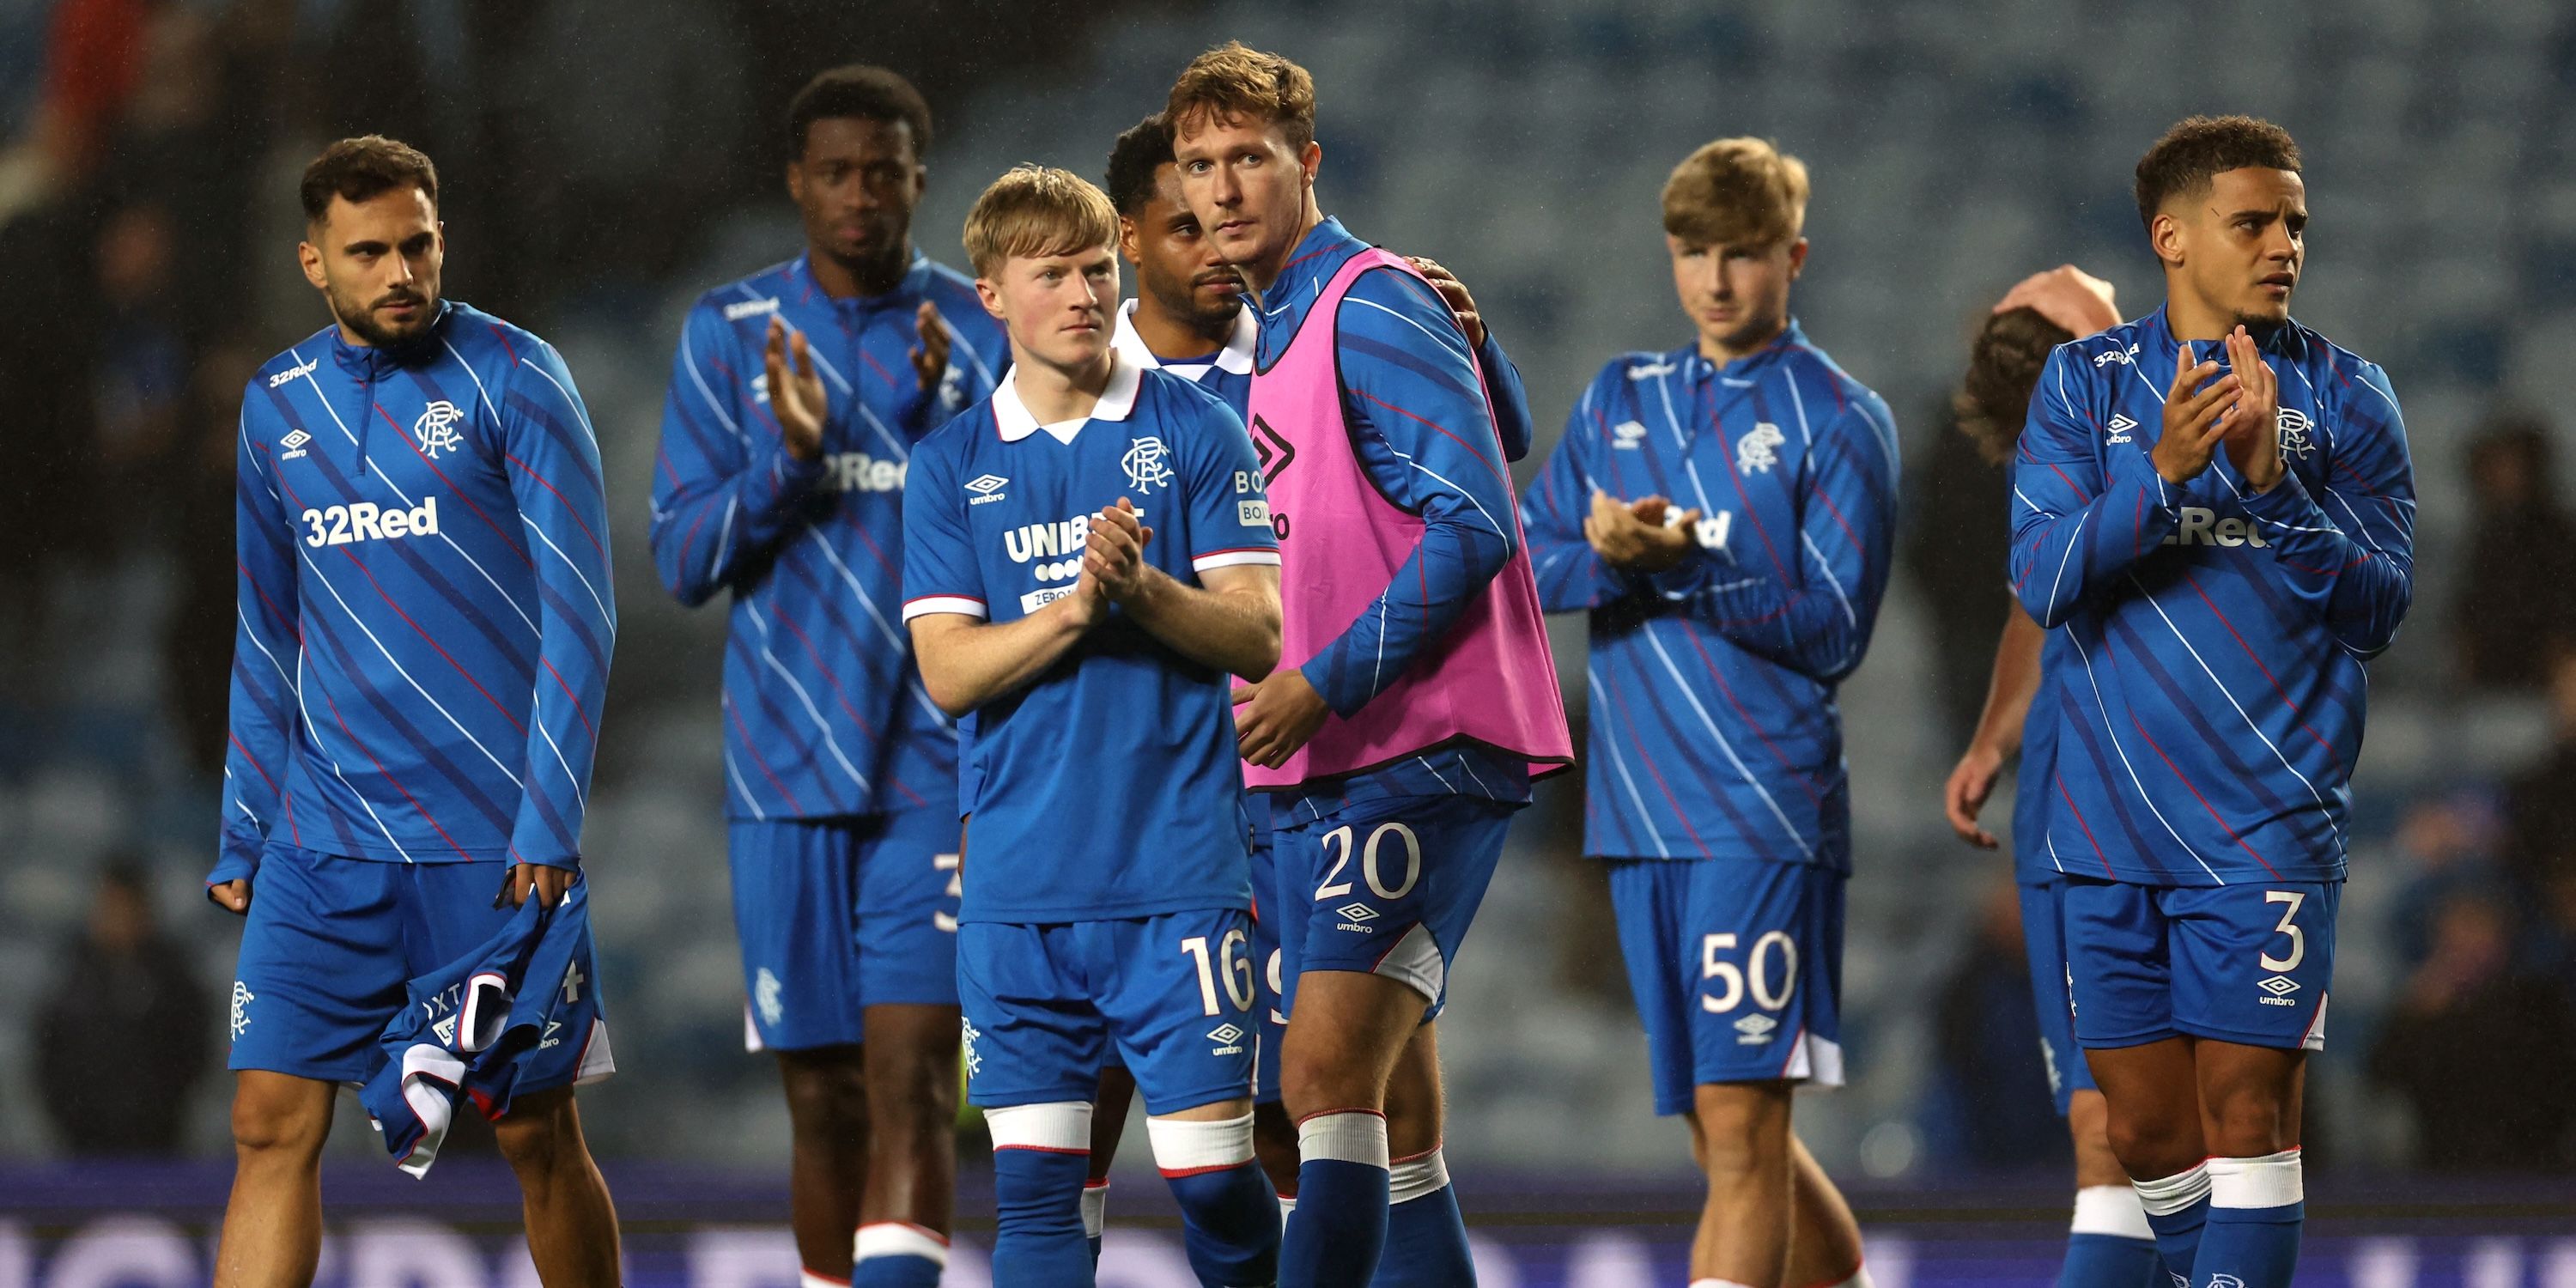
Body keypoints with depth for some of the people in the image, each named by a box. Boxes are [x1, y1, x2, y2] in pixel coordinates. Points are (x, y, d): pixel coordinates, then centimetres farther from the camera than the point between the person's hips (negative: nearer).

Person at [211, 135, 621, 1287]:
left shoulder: (512, 379, -4)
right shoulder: (278, 405, 11)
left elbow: (579, 608, -7)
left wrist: (550, 817, -15)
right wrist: (242, 836, 13)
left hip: (490, 836, -4)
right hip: (321, 838, 4)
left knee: (535, 1135, 3)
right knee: (272, 1126, -5)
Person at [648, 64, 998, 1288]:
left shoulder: (981, 336, 3)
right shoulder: (726, 334, 6)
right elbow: (682, 561, 3)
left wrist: (949, 433, -17)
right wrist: (785, 461, -14)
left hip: (935, 772, -2)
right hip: (785, 774, 2)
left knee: (912, 1071, -14)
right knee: (822, 1094, 6)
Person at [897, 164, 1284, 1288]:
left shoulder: (1194, 434, 3)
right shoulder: (950, 466, 8)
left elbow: (1256, 637, -2)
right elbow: (948, 672, 0)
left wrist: (1141, 590, -19)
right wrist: (1074, 608, -16)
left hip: (1178, 876, -2)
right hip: (1019, 887, 2)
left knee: (1213, 1174, -4)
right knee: (1031, 1187, 0)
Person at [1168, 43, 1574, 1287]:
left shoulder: (1374, 309, -10)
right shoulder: (1279, 333, 18)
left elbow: (1473, 527, -18)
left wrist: (1322, 687, -20)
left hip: (1417, 752, -10)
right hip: (1324, 772, 10)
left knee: (1330, 1075, -20)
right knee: (1386, 1128, 10)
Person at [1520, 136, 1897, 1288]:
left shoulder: (1836, 418, 0)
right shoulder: (1618, 401, 16)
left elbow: (1834, 629, -7)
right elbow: (1529, 568, 8)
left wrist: (1687, 566, -19)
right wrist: (1606, 556, -14)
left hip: (1765, 809, -6)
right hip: (1639, 807, 6)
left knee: (1740, 1125, -12)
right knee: (1725, 1135, 11)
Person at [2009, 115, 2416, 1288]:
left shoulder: (2345, 398, 3)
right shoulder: (2086, 382, 6)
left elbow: (2376, 608, -4)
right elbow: (2043, 580, -6)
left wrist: (2271, 483, -18)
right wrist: (2165, 472, -21)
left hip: (2266, 826, -2)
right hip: (2111, 825, 2)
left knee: (2245, 1116, -9)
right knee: (2145, 1132, 8)